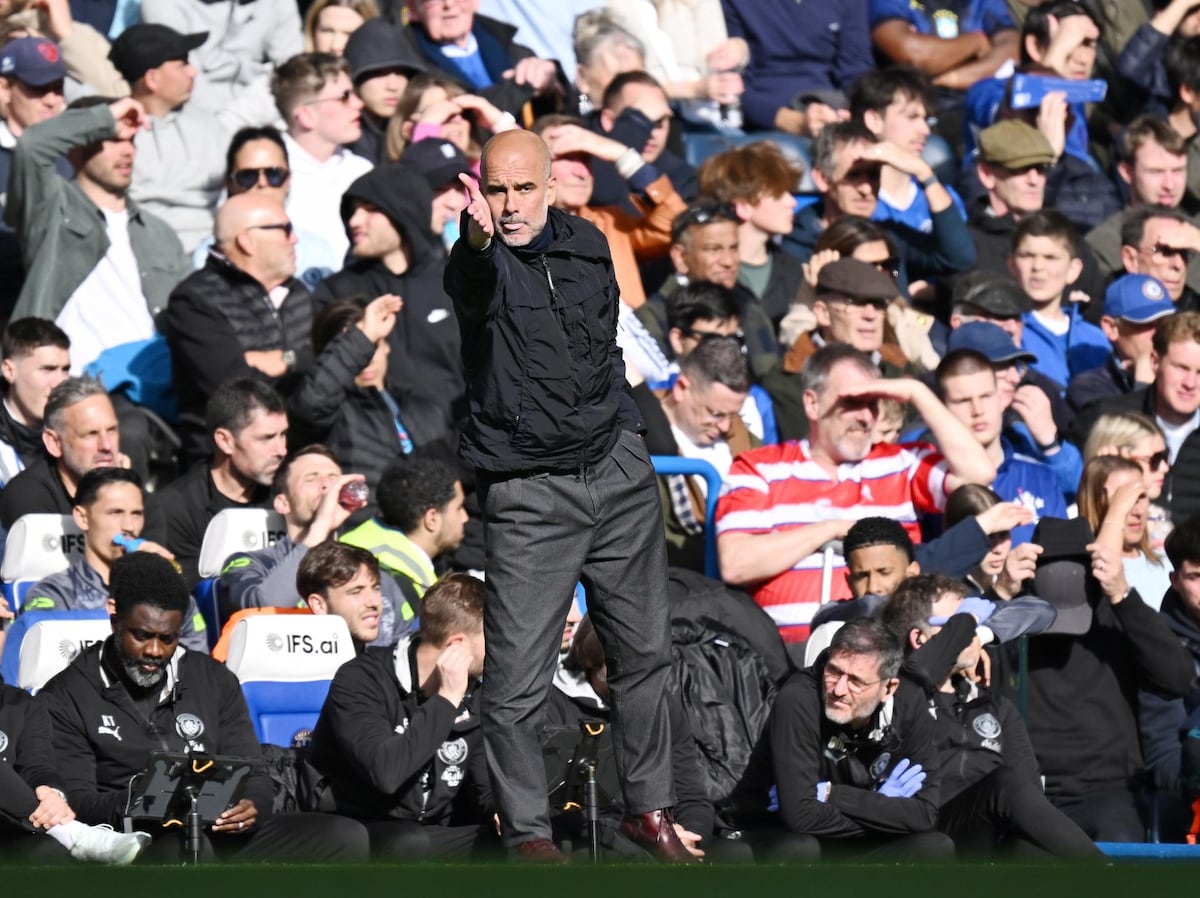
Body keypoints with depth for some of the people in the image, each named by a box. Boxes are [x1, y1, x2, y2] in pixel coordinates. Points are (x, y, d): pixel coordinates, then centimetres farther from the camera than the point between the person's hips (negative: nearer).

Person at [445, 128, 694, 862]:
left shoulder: (587, 243, 5)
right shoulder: (483, 264, -13)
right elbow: (472, 288, -40)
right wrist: (478, 239, -63)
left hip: (619, 471, 5)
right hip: (530, 492, -5)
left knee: (644, 650, 13)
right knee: (518, 682, -8)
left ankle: (650, 806, 28)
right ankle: (527, 830, 6)